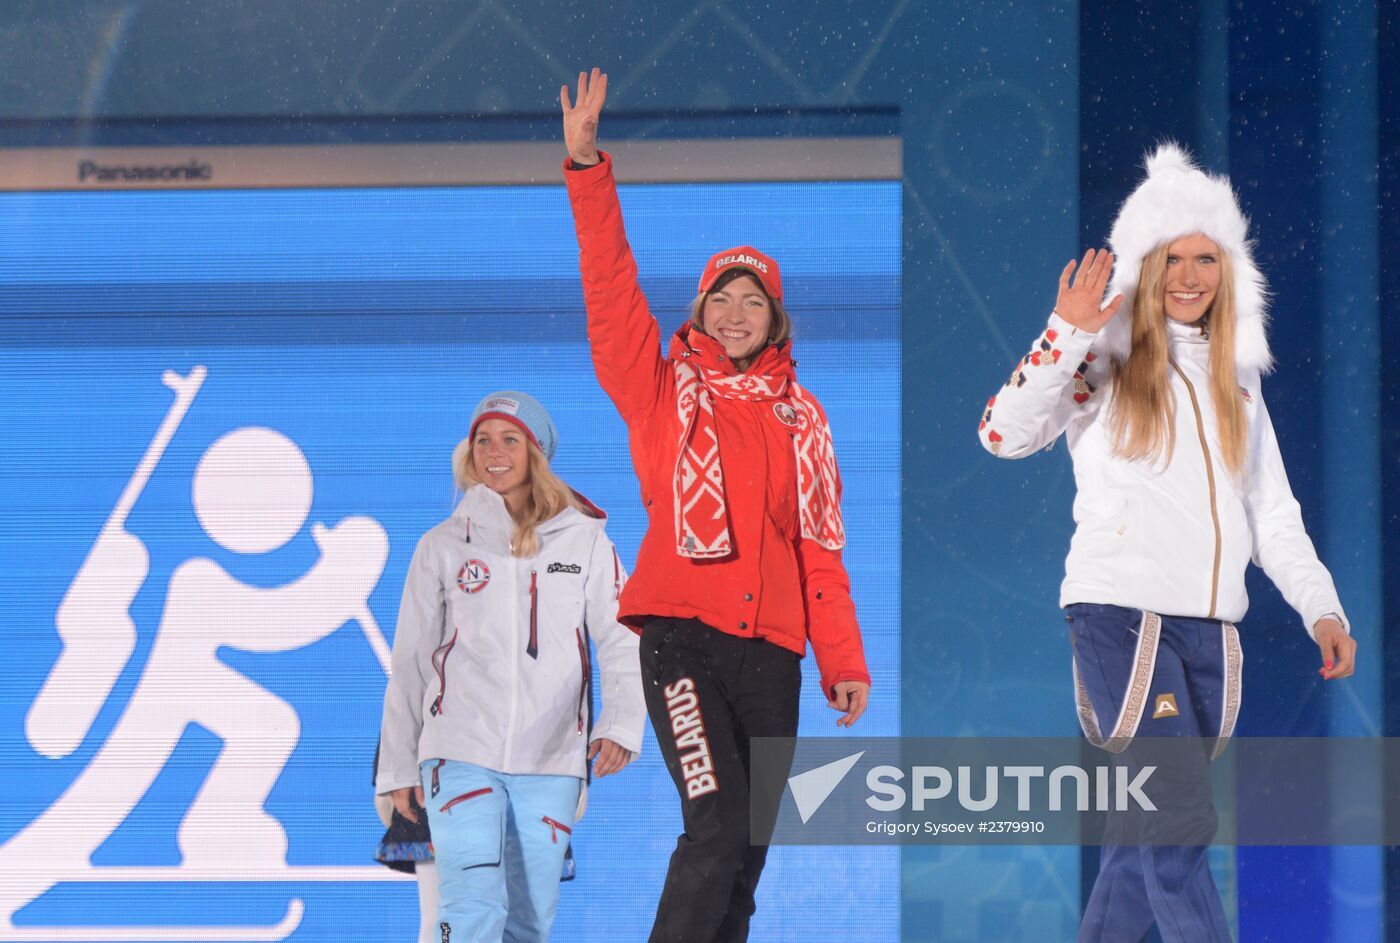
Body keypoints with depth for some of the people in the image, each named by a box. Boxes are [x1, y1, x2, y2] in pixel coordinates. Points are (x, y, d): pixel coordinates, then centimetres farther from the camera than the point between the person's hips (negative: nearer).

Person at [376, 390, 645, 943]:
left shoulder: (584, 541, 8)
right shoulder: (444, 546, 9)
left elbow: (620, 643, 1)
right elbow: (410, 663, 13)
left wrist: (619, 725, -17)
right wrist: (399, 766, 11)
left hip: (550, 759, 1)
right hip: (460, 753, -1)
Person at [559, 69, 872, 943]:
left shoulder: (802, 419, 15)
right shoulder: (665, 393, 6)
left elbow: (821, 546, 14)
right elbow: (612, 295, -4)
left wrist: (844, 660, 7)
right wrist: (587, 166, -14)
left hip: (771, 652, 4)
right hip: (684, 637, -4)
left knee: (748, 845, 6)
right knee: (718, 823, -20)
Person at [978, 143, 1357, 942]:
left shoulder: (1235, 376, 18)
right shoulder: (1105, 360, 0)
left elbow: (1272, 510, 20)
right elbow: (1005, 433, -12)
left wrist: (1321, 607, 10)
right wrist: (1067, 335, -21)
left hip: (1211, 628, 6)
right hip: (1121, 613, -6)